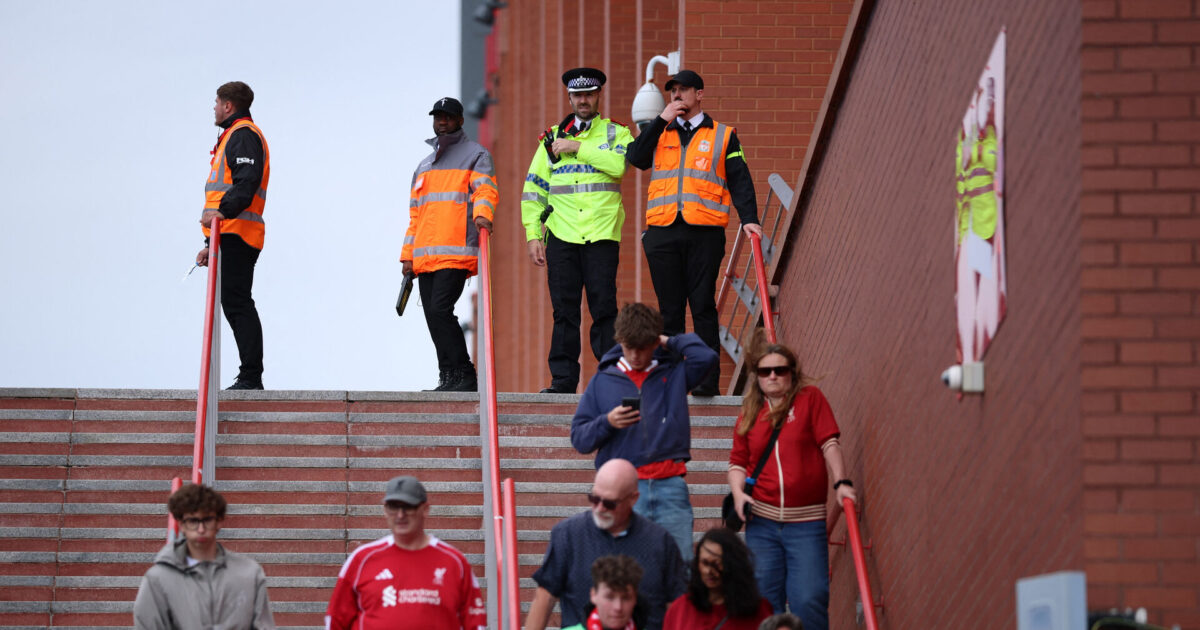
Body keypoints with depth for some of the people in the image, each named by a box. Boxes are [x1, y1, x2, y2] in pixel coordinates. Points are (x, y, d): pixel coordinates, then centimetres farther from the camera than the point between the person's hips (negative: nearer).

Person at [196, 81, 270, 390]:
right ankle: (249, 377, 9)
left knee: (237, 301, -14)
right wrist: (211, 245, 31)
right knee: (234, 303, 9)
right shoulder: (232, 136, 28)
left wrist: (223, 211, -35)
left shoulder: (243, 135, -6)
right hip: (229, 236, 11)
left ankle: (251, 376, -17)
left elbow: (246, 182, -21)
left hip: (237, 234, -11)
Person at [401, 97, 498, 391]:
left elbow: (486, 190, -10)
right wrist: (407, 254, 18)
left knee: (439, 309, -18)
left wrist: (482, 213, -32)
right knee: (433, 316, 2)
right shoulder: (424, 166, 26)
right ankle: (448, 378, 6)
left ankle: (464, 375, -14)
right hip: (425, 256, 7)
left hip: (456, 252, -7)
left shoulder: (476, 155, 7)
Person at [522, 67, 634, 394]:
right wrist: (533, 235, 6)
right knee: (564, 311, 2)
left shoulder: (616, 133, 9)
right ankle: (563, 378, 6)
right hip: (562, 234, 2)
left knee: (604, 307, -7)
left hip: (602, 234, -2)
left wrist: (577, 148, -10)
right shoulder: (552, 137, 16)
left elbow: (620, 164, -14)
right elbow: (533, 189, 14)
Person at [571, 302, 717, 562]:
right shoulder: (603, 380, 12)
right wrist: (607, 423, -9)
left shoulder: (674, 373, 12)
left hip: (670, 487, 0)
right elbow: (578, 438, 10)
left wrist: (670, 342, 6)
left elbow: (705, 356, -8)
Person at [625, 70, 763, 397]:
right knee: (669, 308, 4)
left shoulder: (723, 136, 11)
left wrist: (749, 219, -8)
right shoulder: (660, 133, 18)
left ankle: (708, 379, -7)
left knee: (703, 306, -6)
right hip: (662, 232, 3)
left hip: (704, 231, -3)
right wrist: (662, 120, -3)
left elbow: (740, 182, 6)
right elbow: (635, 158, 0)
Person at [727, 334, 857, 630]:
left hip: (806, 522, -3)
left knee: (809, 600, -11)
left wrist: (841, 482, -14)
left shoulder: (810, 399, 4)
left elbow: (829, 442, -2)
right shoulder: (750, 413, 12)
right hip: (762, 521, 3)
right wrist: (738, 492, -4)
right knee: (764, 600, 3)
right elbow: (738, 461, 14)